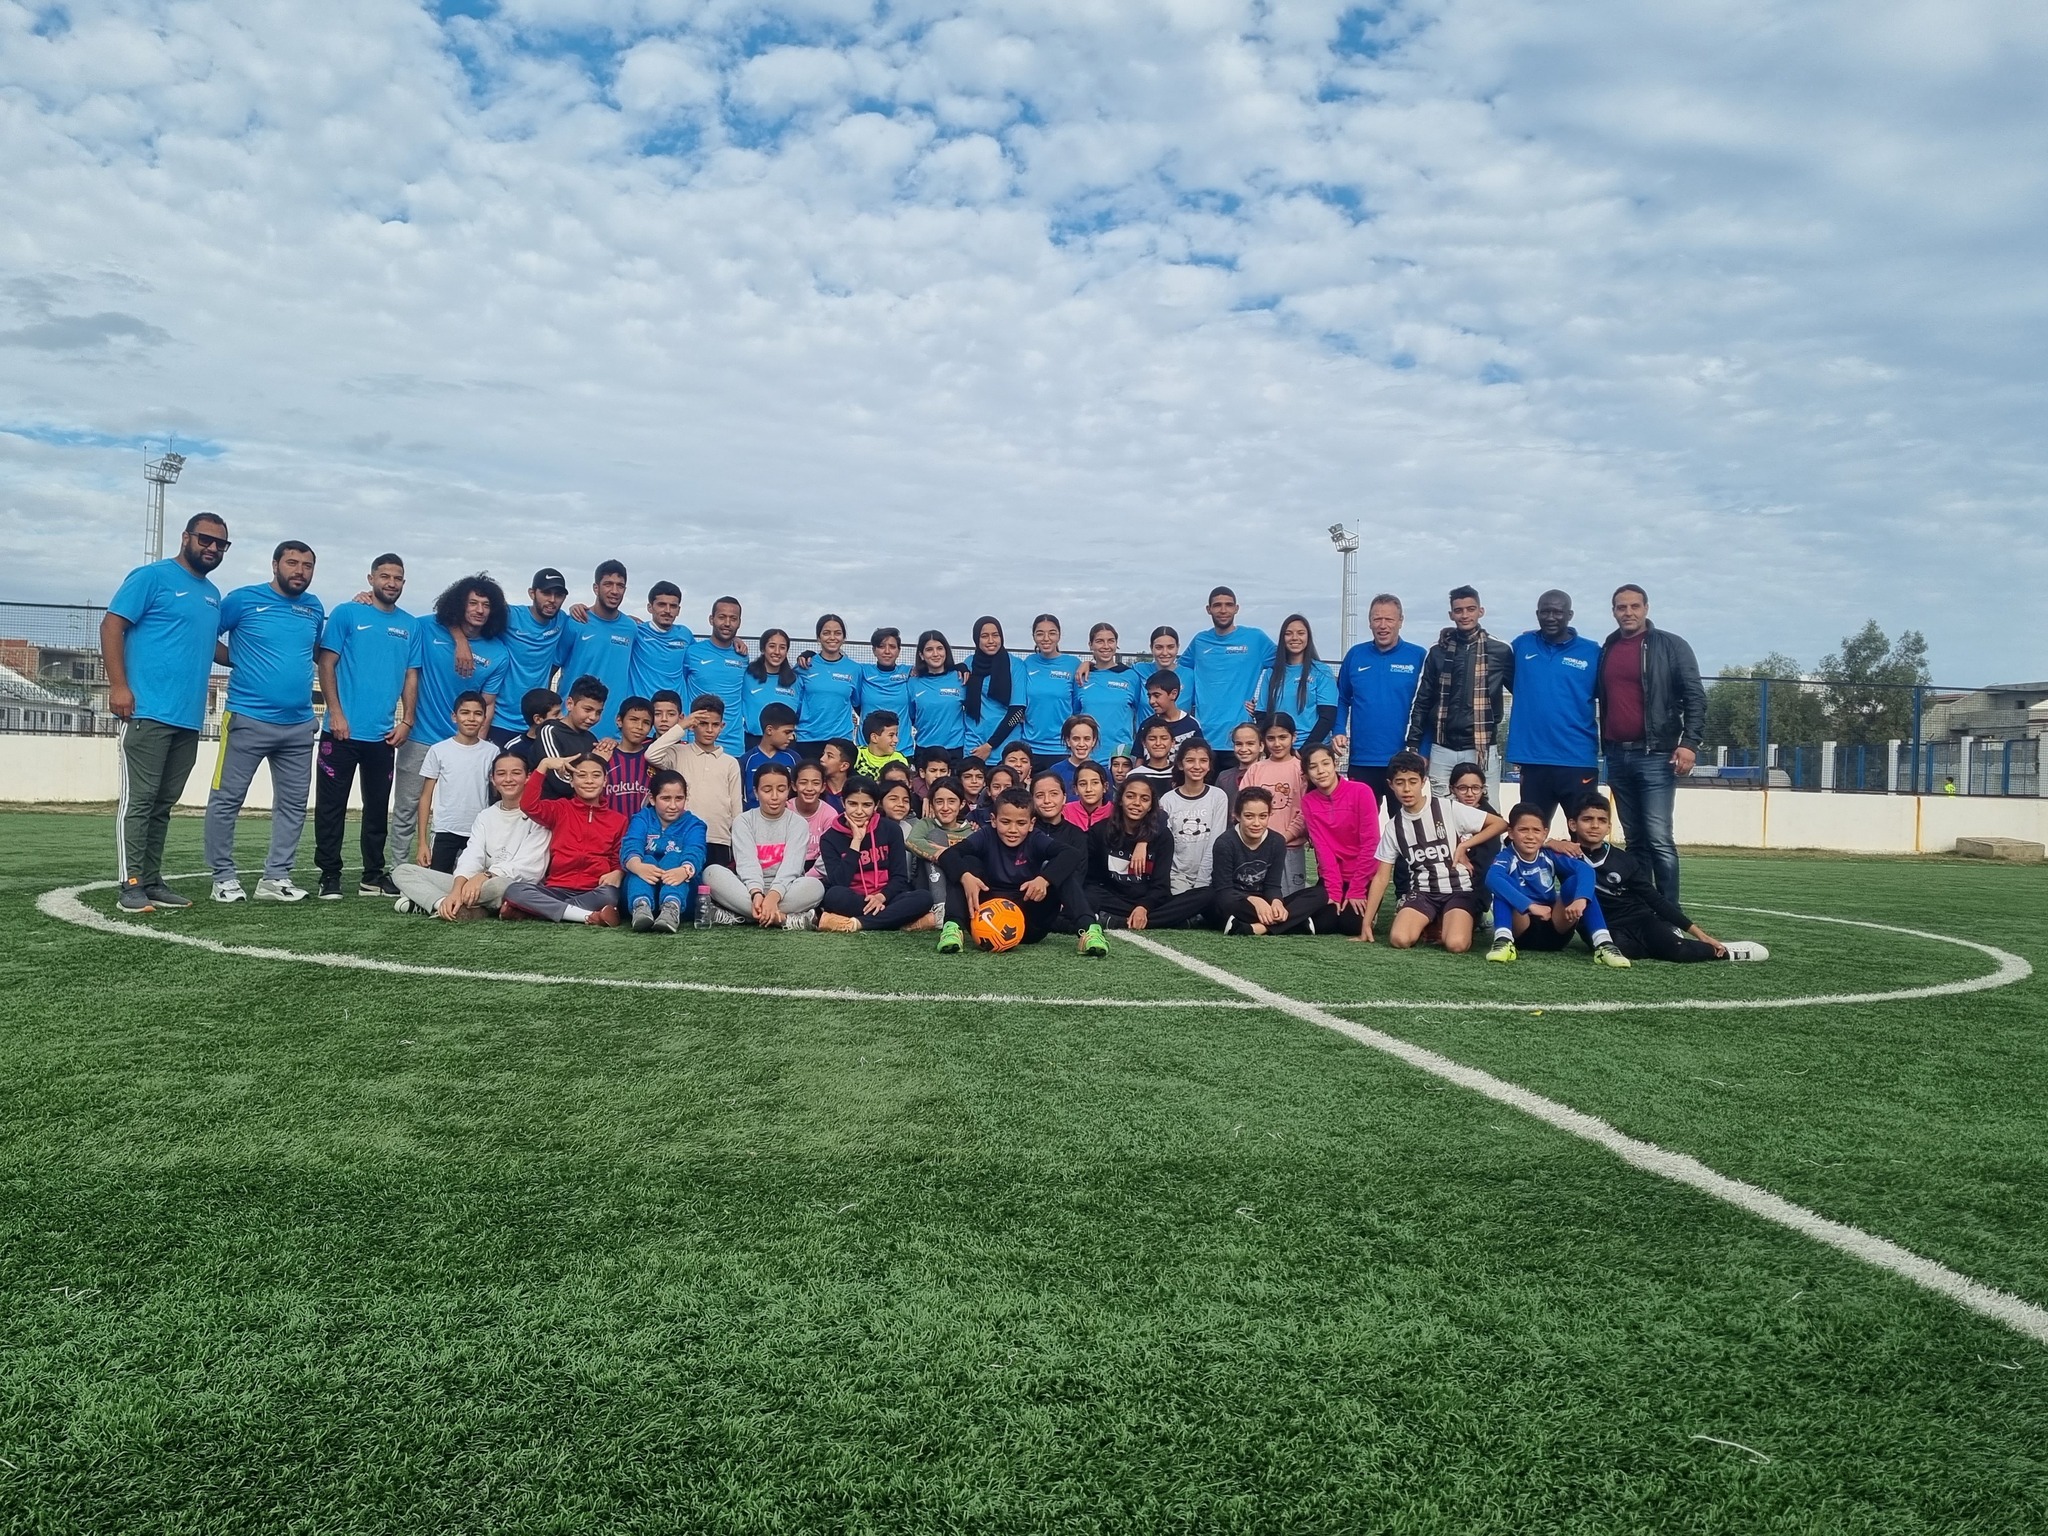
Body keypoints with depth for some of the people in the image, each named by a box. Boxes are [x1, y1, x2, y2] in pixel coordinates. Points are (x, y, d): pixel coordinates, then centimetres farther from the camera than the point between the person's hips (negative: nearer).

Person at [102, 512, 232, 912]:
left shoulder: (213, 595, 19)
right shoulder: (151, 577, -3)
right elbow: (112, 626, -8)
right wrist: (118, 685, -17)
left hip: (189, 717, 7)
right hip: (148, 712, -7)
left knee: (164, 803, 10)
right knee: (138, 799, -6)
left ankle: (152, 881, 16)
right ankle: (130, 885, -4)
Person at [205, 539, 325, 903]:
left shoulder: (314, 608, 12)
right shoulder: (243, 599, -3)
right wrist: (239, 661, -1)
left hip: (299, 725, 5)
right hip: (247, 719, -5)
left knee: (294, 803, 8)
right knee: (227, 799, -1)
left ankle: (276, 877, 17)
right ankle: (223, 876, 9)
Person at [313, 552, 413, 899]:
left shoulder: (409, 625, 10)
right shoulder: (346, 614, -1)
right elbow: (326, 664, -3)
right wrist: (335, 713, -11)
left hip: (383, 734, 4)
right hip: (343, 730, -4)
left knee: (378, 807, 11)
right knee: (332, 805, 1)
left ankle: (374, 876, 20)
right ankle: (329, 876, 8)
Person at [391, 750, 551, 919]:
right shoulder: (485, 816, 15)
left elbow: (529, 866, -14)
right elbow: (472, 857, -1)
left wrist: (484, 876, -27)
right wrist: (457, 890, -22)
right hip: (477, 884, 6)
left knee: (499, 885, -43)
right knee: (402, 871, 0)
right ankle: (452, 906, -26)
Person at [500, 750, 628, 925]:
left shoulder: (618, 820, 12)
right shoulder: (560, 810, 12)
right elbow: (528, 805, -6)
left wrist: (617, 874, -10)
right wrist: (544, 765, -9)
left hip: (593, 893, -1)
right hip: (556, 889, 1)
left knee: (609, 895, -37)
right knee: (514, 890, -29)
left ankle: (542, 909, -24)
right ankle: (590, 917, -33)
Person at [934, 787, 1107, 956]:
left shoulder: (1036, 840, -5)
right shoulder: (986, 837, -4)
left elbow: (1075, 855, -23)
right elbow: (947, 855, -20)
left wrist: (1044, 879, -39)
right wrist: (965, 876, -42)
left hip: (1030, 925, 0)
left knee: (1065, 869, -16)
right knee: (966, 863, -17)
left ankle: (1088, 929, -34)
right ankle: (953, 928, -33)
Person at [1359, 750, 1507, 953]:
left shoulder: (1448, 808, -6)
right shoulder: (1393, 827, 4)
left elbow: (1499, 823, -3)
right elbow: (1381, 878, 5)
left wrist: (1463, 846, -10)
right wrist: (1366, 922, -1)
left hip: (1458, 890, -2)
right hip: (1422, 893, 3)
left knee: (1456, 944, -31)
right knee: (1399, 939, -27)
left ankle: (1442, 925, 5)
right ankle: (1428, 925, 6)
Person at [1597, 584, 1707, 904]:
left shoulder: (1671, 646, -1)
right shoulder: (1607, 650, 14)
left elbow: (1695, 698, -6)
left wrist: (1689, 743, -16)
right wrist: (1606, 748, 13)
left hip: (1655, 756, -5)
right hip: (1617, 757, 5)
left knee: (1659, 839, -11)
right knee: (1635, 840, 10)